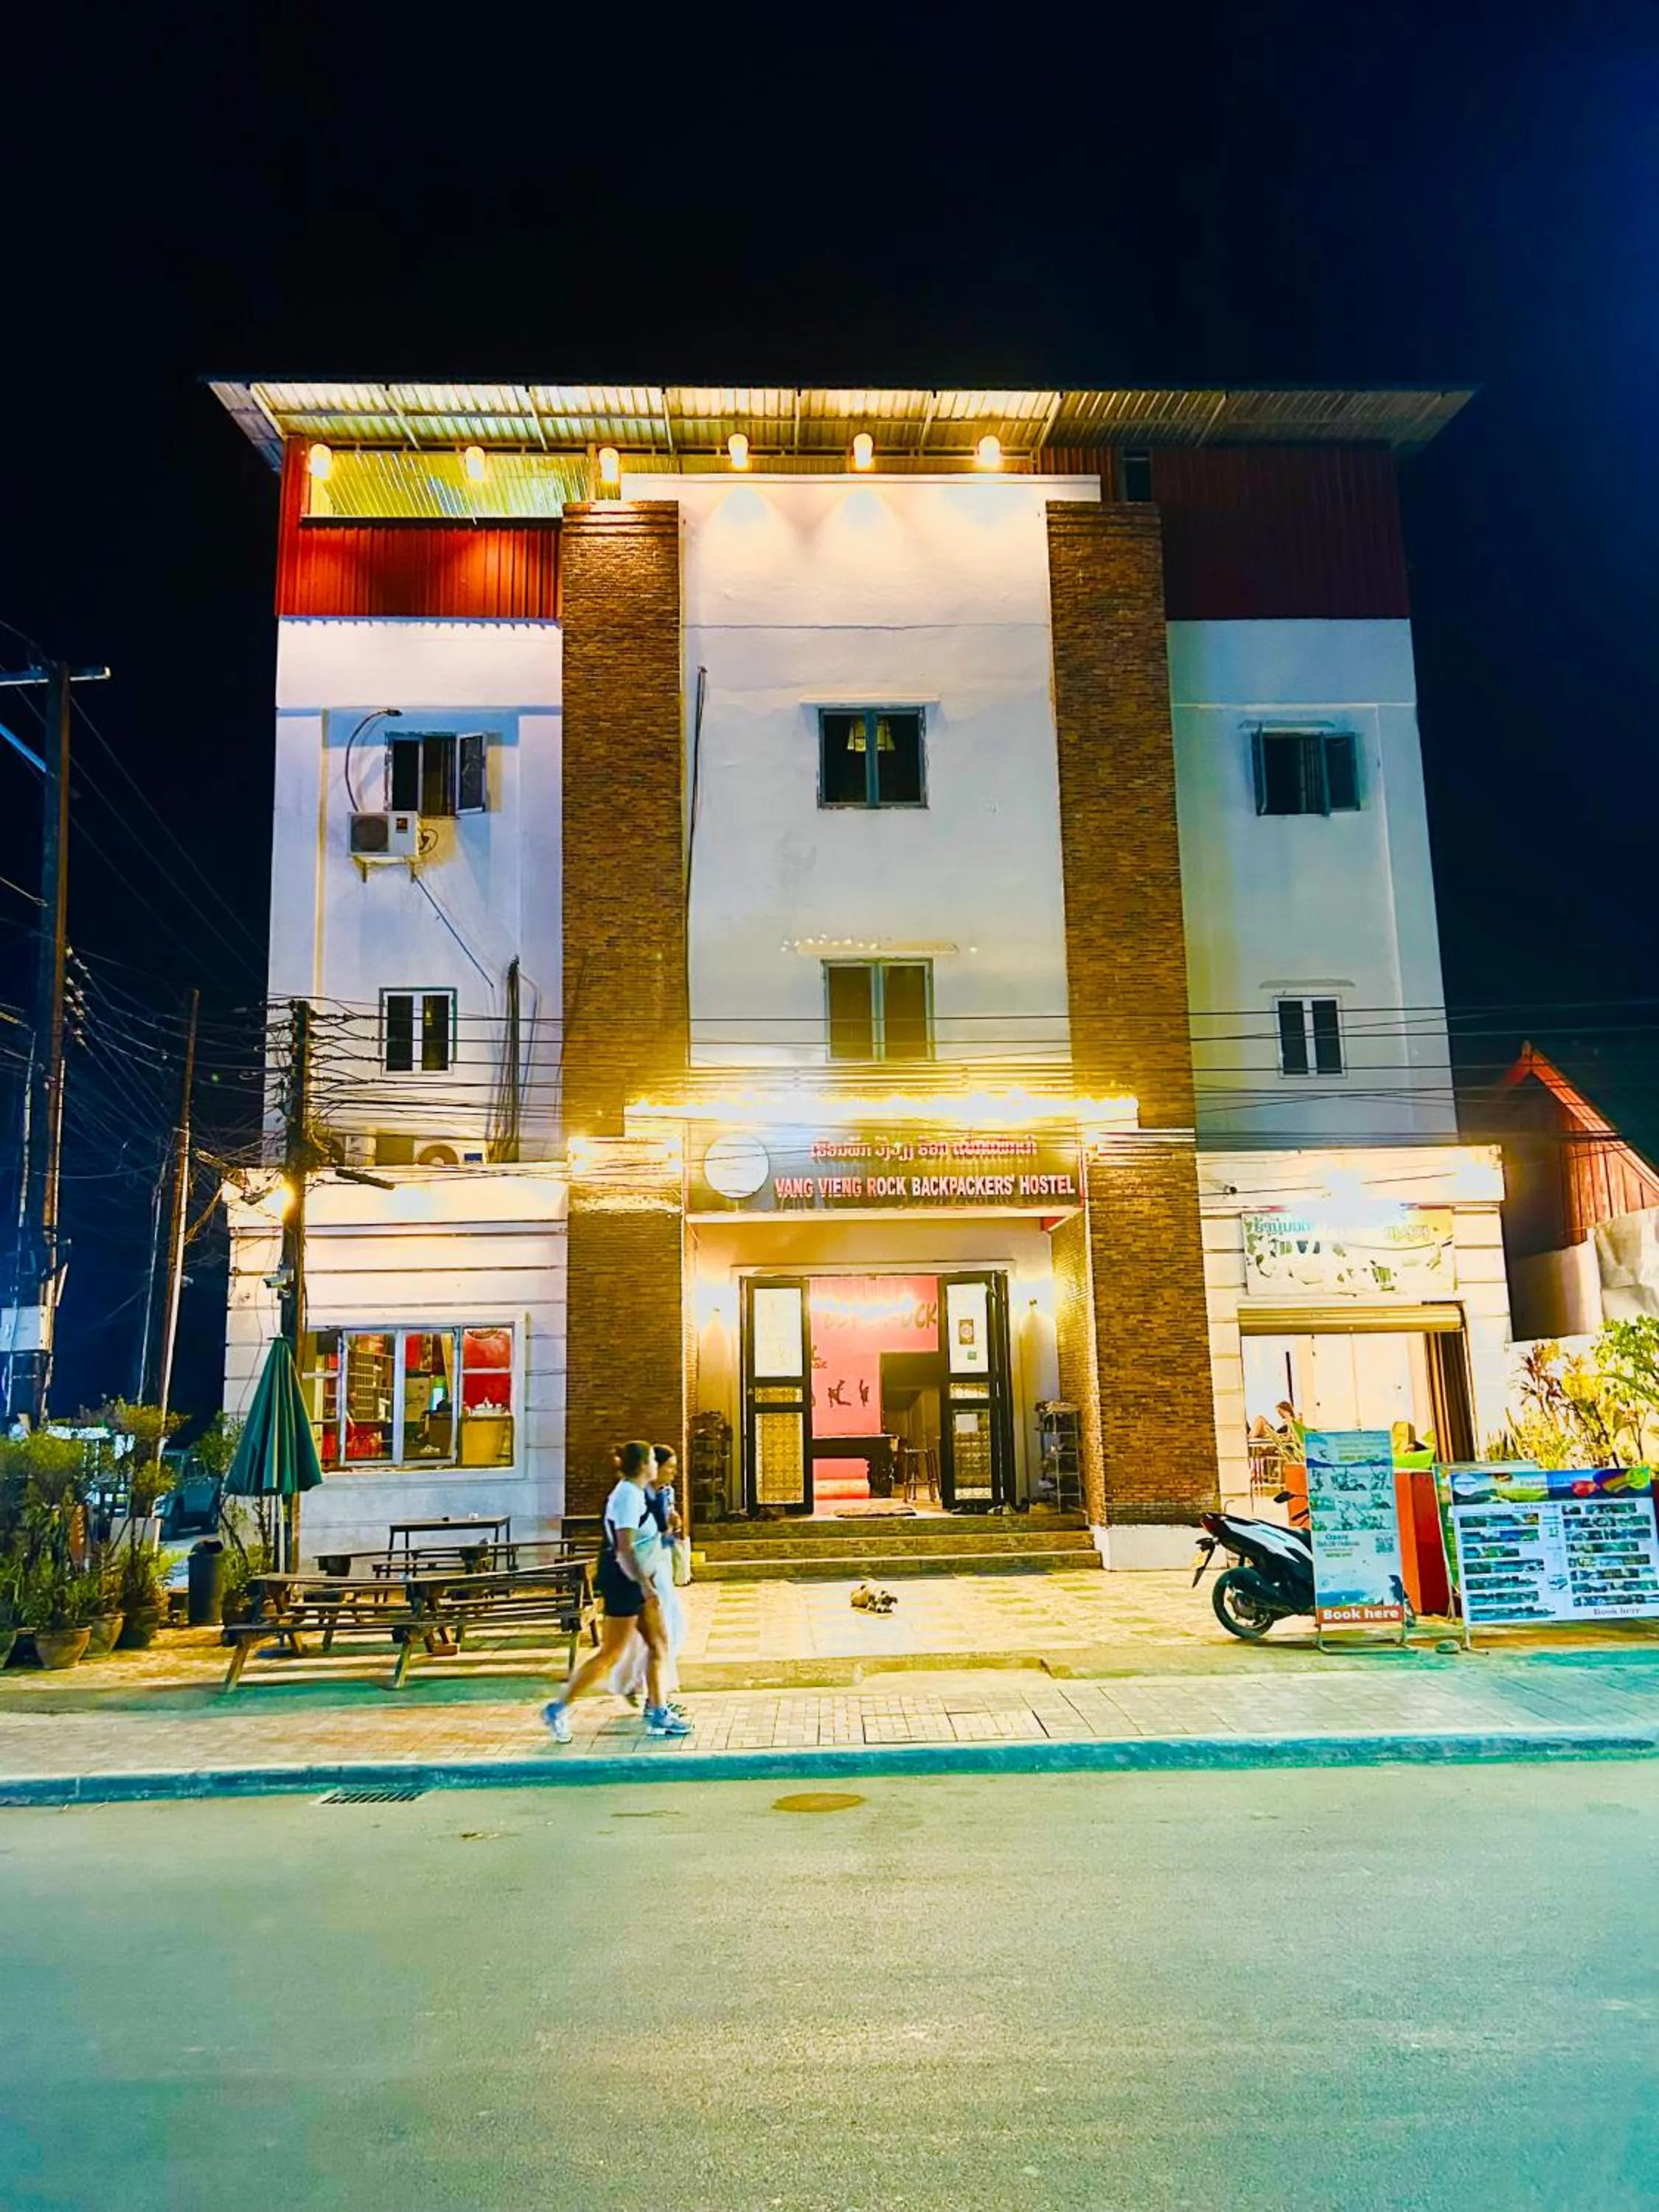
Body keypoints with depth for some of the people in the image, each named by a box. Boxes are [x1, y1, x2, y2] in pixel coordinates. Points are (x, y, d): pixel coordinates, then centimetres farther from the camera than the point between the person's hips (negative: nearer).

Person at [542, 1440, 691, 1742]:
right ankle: (559, 1708, 6)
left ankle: (658, 1713, 17)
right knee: (610, 1654, -3)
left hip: (634, 1581, 10)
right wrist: (645, 1586, -30)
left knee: (658, 1644, 11)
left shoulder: (632, 1493, 12)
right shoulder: (629, 1496, -20)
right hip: (624, 1581, -10)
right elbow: (624, 1549, -27)